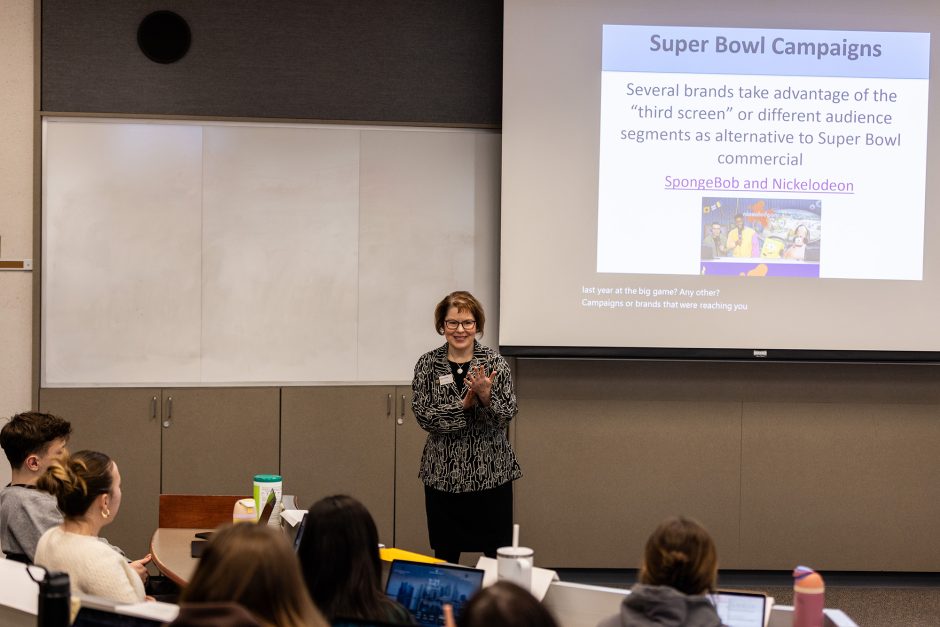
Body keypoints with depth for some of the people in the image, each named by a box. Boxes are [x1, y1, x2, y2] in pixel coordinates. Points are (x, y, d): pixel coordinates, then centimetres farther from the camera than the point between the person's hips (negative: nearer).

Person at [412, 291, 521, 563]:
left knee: (498, 555, 0)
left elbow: (506, 416, -7)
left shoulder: (495, 362, -2)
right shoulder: (428, 364, 0)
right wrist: (464, 404, -19)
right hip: (443, 474, 1)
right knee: (445, 556, 8)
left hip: (492, 472, -1)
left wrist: (486, 396, -25)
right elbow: (424, 416, -8)